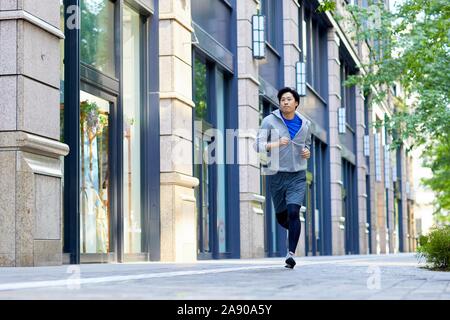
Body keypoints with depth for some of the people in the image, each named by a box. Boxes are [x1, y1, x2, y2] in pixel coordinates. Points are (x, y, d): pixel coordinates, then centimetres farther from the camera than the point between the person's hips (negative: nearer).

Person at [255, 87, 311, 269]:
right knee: (281, 216, 10)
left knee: (293, 212, -16)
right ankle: (294, 230, 44)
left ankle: (291, 253, -16)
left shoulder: (305, 124, 8)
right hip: (276, 174, 0)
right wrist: (275, 144, -23)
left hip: (297, 175, 0)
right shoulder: (270, 121, -2)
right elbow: (258, 145, -7)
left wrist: (307, 152, 1)